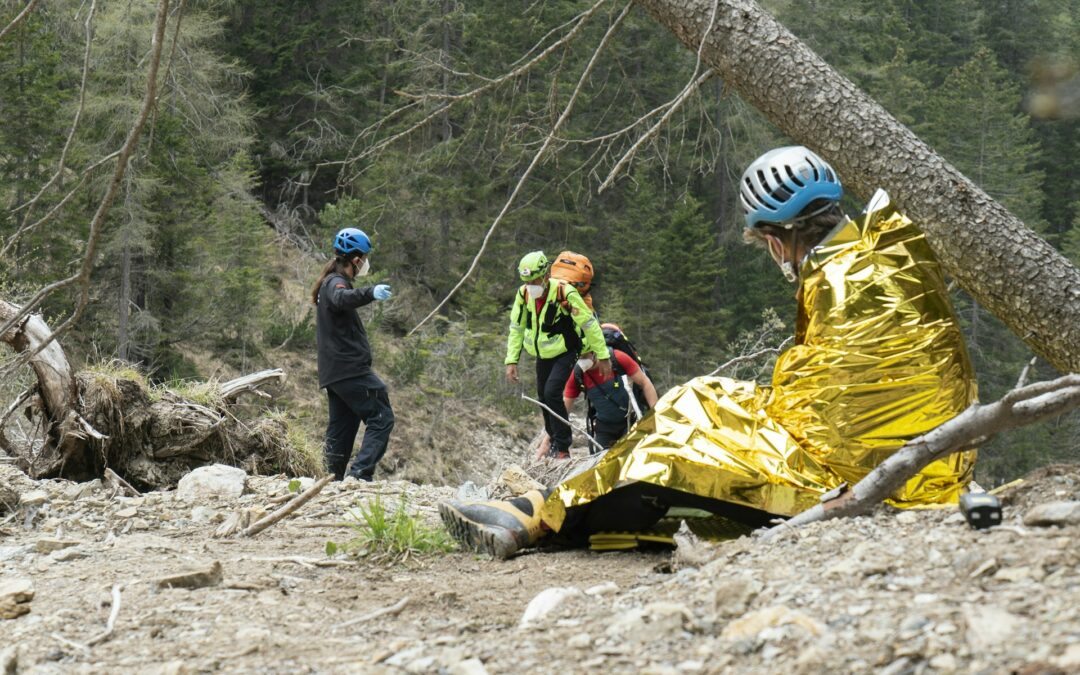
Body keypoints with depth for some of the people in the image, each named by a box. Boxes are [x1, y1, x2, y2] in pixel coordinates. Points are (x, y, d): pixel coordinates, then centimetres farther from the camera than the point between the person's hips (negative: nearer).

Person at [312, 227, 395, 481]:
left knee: (341, 428, 12)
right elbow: (343, 298, -37)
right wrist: (370, 293, -53)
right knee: (381, 418, -10)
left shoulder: (329, 283, 20)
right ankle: (360, 474, -22)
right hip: (350, 369, -10)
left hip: (334, 372, 10)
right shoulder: (336, 283, -12)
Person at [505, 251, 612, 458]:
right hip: (542, 355, 6)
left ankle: (562, 448, -11)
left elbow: (590, 325, -19)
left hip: (565, 353, -6)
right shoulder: (523, 294, -11)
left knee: (552, 392, -20)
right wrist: (511, 361, -4)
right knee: (543, 397, 10)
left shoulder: (565, 293, -27)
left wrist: (603, 357, -16)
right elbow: (516, 329, 1)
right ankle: (554, 442, 29)